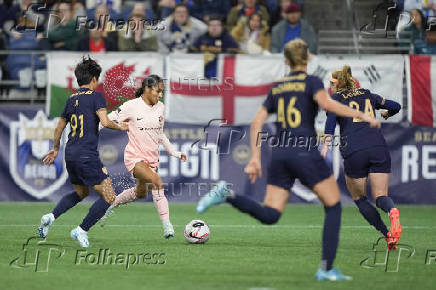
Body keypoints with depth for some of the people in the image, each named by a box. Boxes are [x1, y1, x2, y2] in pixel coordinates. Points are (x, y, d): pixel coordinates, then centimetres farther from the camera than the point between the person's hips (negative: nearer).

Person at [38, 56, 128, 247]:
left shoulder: (71, 99, 15)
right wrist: (120, 127, 2)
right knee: (109, 197, -2)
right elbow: (105, 122, -18)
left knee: (81, 192, 29)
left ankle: (51, 217, 13)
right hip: (87, 156, -8)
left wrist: (56, 149, 38)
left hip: (70, 154, 8)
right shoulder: (96, 96, -6)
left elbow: (59, 128, 23)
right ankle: (82, 230, -6)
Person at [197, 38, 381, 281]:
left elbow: (257, 122, 15)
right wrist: (361, 115, -16)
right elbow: (325, 102, -18)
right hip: (305, 153, -5)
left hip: (280, 154, 5)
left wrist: (255, 159, 17)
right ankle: (326, 269, 1)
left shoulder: (277, 88, 18)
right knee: (334, 206, 9)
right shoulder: (312, 82, 2)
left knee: (270, 215, 4)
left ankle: (228, 195, -17)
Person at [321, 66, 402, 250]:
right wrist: (385, 114, 50)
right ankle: (392, 211, -34)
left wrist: (326, 143, -19)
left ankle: (387, 235, -3)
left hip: (354, 152, -3)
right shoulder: (367, 95, 23)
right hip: (378, 147, 3)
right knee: (380, 196, 5)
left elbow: (332, 116, -8)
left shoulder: (336, 98, 12)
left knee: (359, 198, 15)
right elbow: (395, 106, 27)